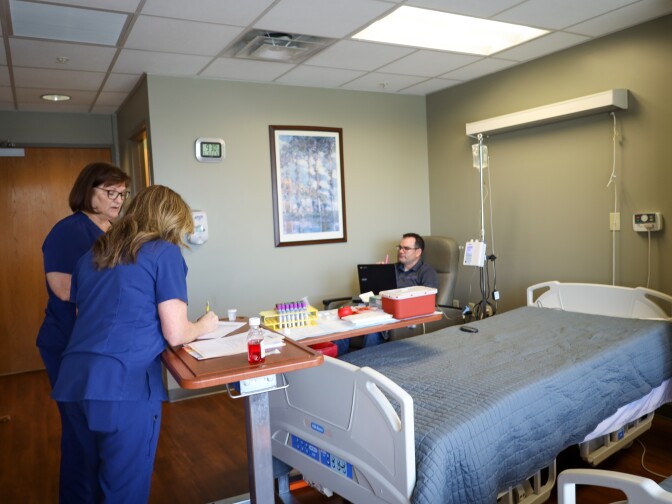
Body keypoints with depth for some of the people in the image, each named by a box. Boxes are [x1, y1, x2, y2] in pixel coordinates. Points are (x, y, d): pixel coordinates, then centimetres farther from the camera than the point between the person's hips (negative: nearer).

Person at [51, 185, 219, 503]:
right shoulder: (165, 253, -2)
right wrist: (204, 325, 15)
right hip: (123, 386, -7)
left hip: (72, 384, 7)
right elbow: (175, 335, -6)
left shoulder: (93, 254, 18)